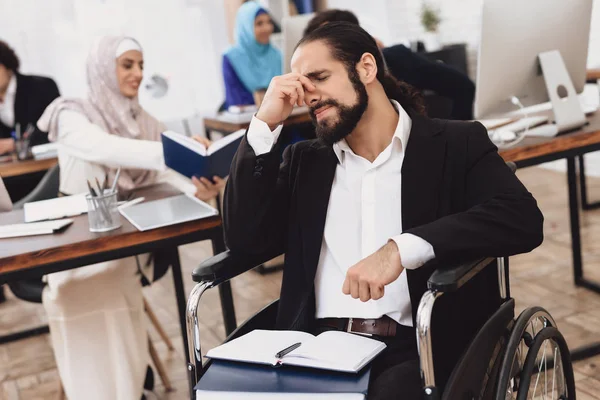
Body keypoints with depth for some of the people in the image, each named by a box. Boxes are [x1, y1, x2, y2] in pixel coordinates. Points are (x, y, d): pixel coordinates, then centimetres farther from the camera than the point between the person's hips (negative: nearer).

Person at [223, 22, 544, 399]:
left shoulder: (456, 144, 5)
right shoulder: (304, 160, 17)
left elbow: (523, 218, -10)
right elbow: (246, 239, 7)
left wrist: (401, 249, -23)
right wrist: (265, 124, 2)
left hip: (421, 348, -3)